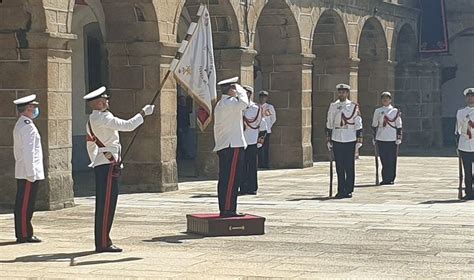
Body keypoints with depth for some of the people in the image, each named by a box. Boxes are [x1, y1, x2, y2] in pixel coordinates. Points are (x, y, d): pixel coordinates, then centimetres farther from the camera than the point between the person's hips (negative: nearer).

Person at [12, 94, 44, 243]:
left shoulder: (20, 125, 17)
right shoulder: (28, 126, -15)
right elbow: (29, 152, -20)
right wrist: (31, 174, -20)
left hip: (21, 173, 10)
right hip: (29, 173, -10)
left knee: (22, 204, 12)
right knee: (26, 204, -6)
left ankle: (21, 234, 17)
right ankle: (25, 235, -3)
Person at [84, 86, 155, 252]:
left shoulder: (92, 120, 17)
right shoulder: (104, 118, -14)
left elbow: (91, 144, 25)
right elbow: (128, 125, -16)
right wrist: (143, 113, -5)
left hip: (100, 164, 10)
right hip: (108, 165, -10)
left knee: (103, 204, 12)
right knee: (107, 203, -8)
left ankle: (101, 241, 17)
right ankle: (103, 243, -6)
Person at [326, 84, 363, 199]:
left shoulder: (353, 106, 0)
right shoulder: (333, 106, 6)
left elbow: (358, 125, 0)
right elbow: (329, 124, 10)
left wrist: (359, 141, -4)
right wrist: (329, 140, 7)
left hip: (350, 141, -2)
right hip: (337, 140, 2)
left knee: (349, 167, 1)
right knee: (339, 167, 4)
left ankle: (348, 191, 8)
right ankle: (340, 191, 9)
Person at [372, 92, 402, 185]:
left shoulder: (396, 111, 3)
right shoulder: (378, 111, 8)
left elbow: (399, 126, 3)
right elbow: (374, 125, 12)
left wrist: (399, 139, -3)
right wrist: (374, 139, 10)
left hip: (392, 139, -2)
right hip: (381, 139, 2)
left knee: (392, 160, -1)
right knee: (383, 160, 2)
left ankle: (390, 179, 6)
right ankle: (385, 179, 7)